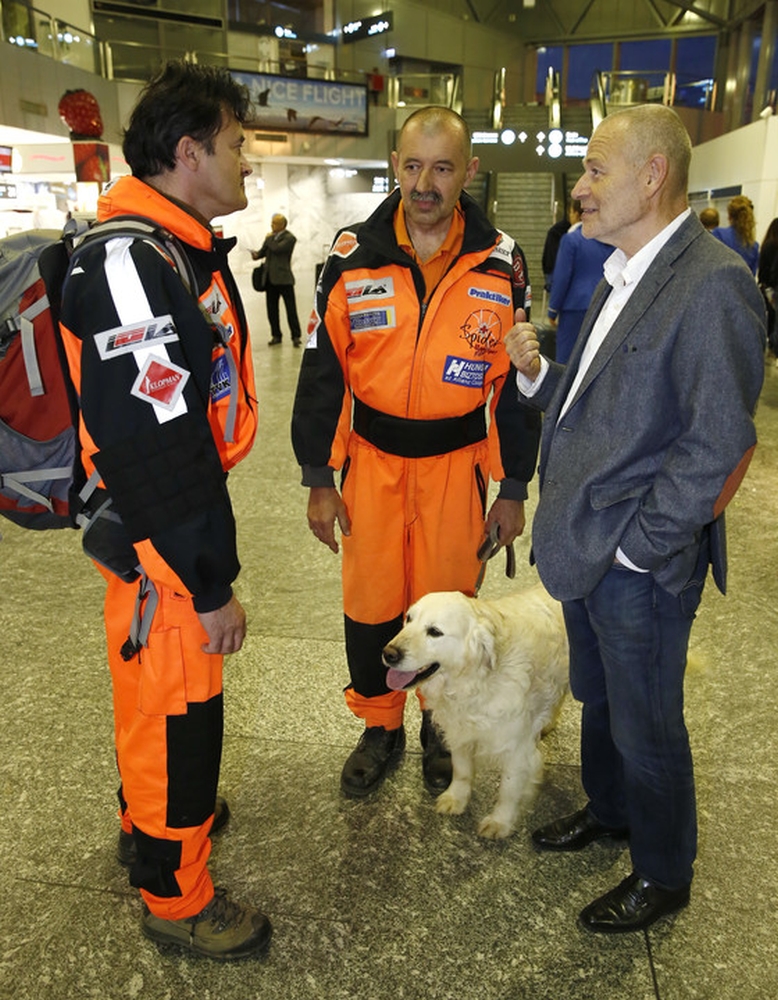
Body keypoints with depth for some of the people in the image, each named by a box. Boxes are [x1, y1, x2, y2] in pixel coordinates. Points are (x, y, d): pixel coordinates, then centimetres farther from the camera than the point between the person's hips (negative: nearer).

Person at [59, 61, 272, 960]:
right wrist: (210, 586, -21)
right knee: (175, 704, 6)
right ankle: (175, 895, 29)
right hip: (158, 545, -10)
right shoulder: (129, 269, -25)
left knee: (158, 688, 25)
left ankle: (150, 818, 49)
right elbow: (156, 450, -28)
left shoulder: (185, 249, 9)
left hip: (188, 519, 10)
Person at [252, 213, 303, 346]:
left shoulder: (290, 238, -7)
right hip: (270, 278, 7)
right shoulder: (271, 237, 14)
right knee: (272, 309, 8)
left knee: (291, 309, -3)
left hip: (284, 278, -7)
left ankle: (296, 336, 3)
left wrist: (269, 239, -4)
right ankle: (276, 335, 17)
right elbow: (263, 250, 15)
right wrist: (256, 254, -7)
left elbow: (277, 248, -21)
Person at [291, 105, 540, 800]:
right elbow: (323, 370, 0)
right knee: (370, 604, 9)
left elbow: (517, 379, 2)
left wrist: (514, 488, 2)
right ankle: (381, 727, 33)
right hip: (372, 460, 1)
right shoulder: (353, 257, -4)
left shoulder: (500, 262, -4)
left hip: (457, 462, 0)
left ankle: (440, 724, 37)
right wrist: (318, 478, -1)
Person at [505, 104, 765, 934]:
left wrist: (633, 545, -19)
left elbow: (717, 446, -23)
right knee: (598, 699, 26)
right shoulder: (621, 276, 10)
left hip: (641, 565, -8)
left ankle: (663, 874, 36)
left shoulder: (713, 287, -21)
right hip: (585, 549, 8)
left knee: (646, 725, 12)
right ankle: (607, 809, 51)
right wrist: (534, 370, -5)